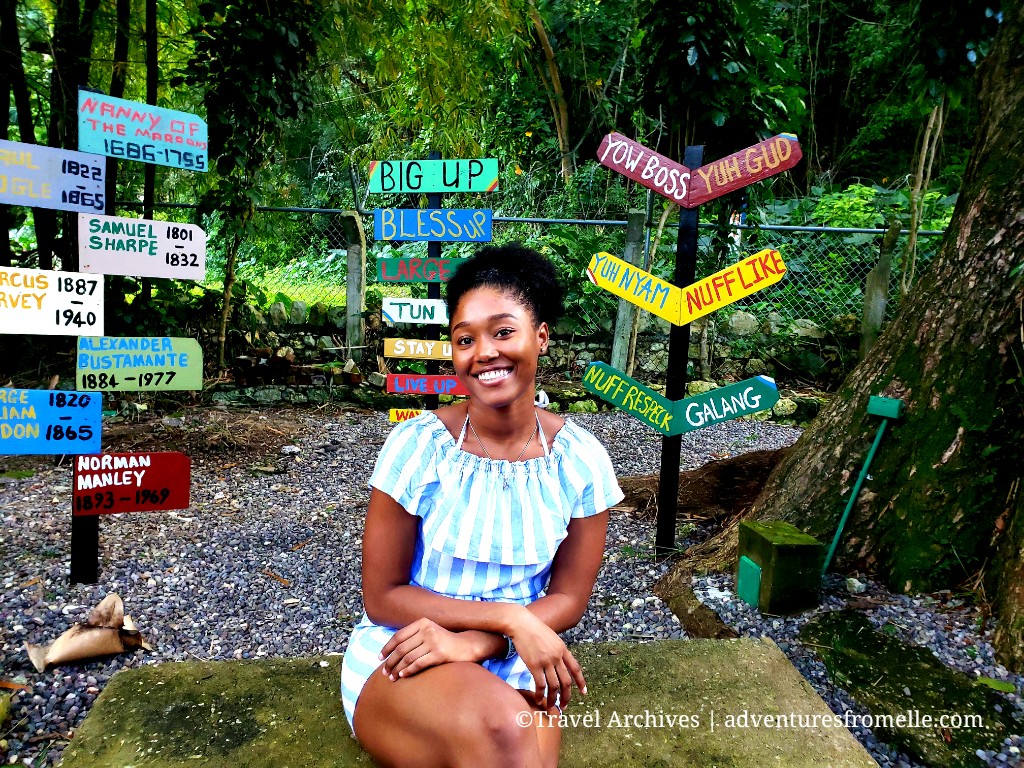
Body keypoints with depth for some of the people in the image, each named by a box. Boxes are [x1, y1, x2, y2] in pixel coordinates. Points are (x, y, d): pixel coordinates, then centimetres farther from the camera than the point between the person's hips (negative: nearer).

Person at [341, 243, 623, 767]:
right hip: (399, 660, -3)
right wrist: (509, 617, -19)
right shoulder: (417, 445, -13)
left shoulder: (580, 460, -7)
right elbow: (382, 599, -8)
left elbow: (568, 598, -1)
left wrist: (472, 642, -18)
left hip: (513, 666, 4)